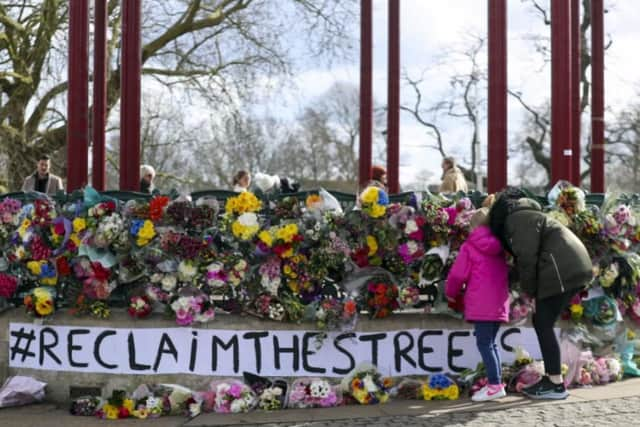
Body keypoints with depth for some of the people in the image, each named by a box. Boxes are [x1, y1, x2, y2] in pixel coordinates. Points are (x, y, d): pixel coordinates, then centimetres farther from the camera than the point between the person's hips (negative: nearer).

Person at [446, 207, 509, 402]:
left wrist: (451, 293, 14)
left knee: (484, 343, -6)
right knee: (490, 343, 15)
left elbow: (458, 275, -4)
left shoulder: (469, 247, -4)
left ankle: (495, 385, -10)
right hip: (499, 303, 7)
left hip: (481, 305, -7)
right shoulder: (499, 248, 15)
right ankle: (497, 383, 15)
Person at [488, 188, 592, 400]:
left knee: (543, 325, -6)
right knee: (541, 323, 13)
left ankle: (556, 384, -5)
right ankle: (550, 377, 16)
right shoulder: (526, 217, 28)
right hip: (572, 267, 10)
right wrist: (534, 290, 11)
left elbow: (527, 257, -11)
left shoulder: (517, 219, -4)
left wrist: (529, 289, -4)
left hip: (562, 271, -10)